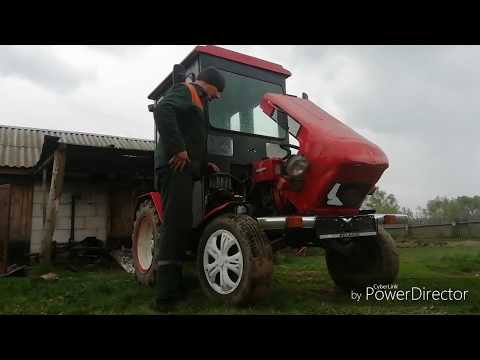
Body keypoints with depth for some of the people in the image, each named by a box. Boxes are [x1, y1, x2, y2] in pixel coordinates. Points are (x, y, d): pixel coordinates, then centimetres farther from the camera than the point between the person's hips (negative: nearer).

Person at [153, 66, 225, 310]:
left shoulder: (198, 104, 31)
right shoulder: (185, 90, 2)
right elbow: (162, 111, -19)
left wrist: (204, 165, 20)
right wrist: (177, 149, -23)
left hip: (185, 169, 10)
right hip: (175, 165, -10)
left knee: (181, 225, 8)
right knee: (174, 224, -15)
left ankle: (173, 285, 15)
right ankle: (166, 294, -14)